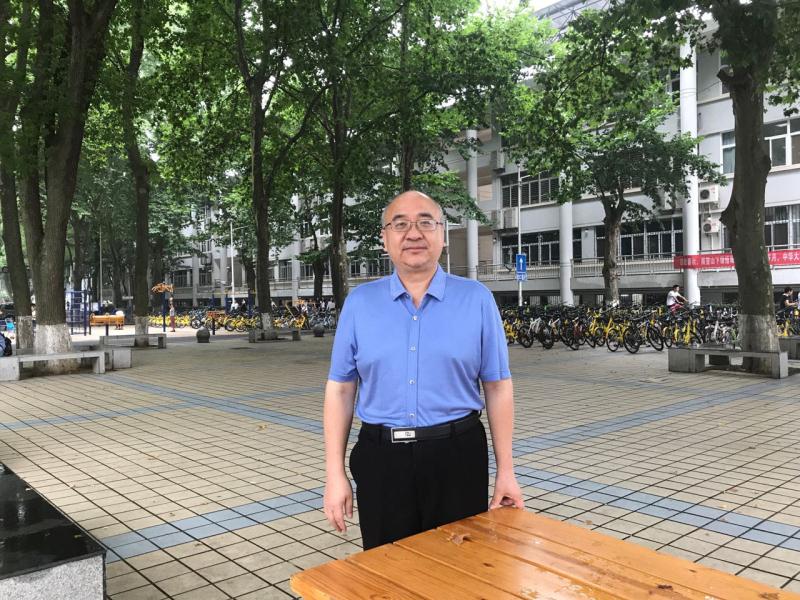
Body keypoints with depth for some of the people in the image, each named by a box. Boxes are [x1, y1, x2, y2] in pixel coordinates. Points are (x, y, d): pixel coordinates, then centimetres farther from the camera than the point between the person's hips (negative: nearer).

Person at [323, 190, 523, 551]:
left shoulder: (477, 299, 0)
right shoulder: (359, 302, 3)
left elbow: (498, 387, 1)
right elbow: (340, 389, 3)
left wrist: (506, 472, 0)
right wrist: (335, 475, -1)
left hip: (457, 457, 0)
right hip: (380, 459, 1)